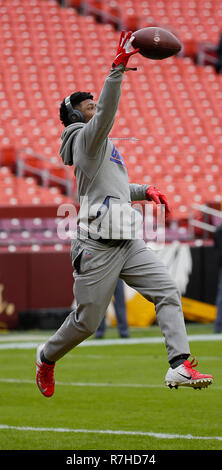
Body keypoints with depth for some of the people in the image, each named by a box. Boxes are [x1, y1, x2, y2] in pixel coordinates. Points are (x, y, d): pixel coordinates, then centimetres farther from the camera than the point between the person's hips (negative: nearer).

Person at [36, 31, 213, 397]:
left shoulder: (100, 146, 24)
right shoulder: (85, 138, -4)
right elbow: (106, 113, -25)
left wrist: (146, 191, 19)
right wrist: (117, 70, -34)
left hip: (128, 243, 9)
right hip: (98, 247, -9)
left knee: (167, 292, -9)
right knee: (87, 321, 0)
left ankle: (179, 366, -19)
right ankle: (47, 357, 28)